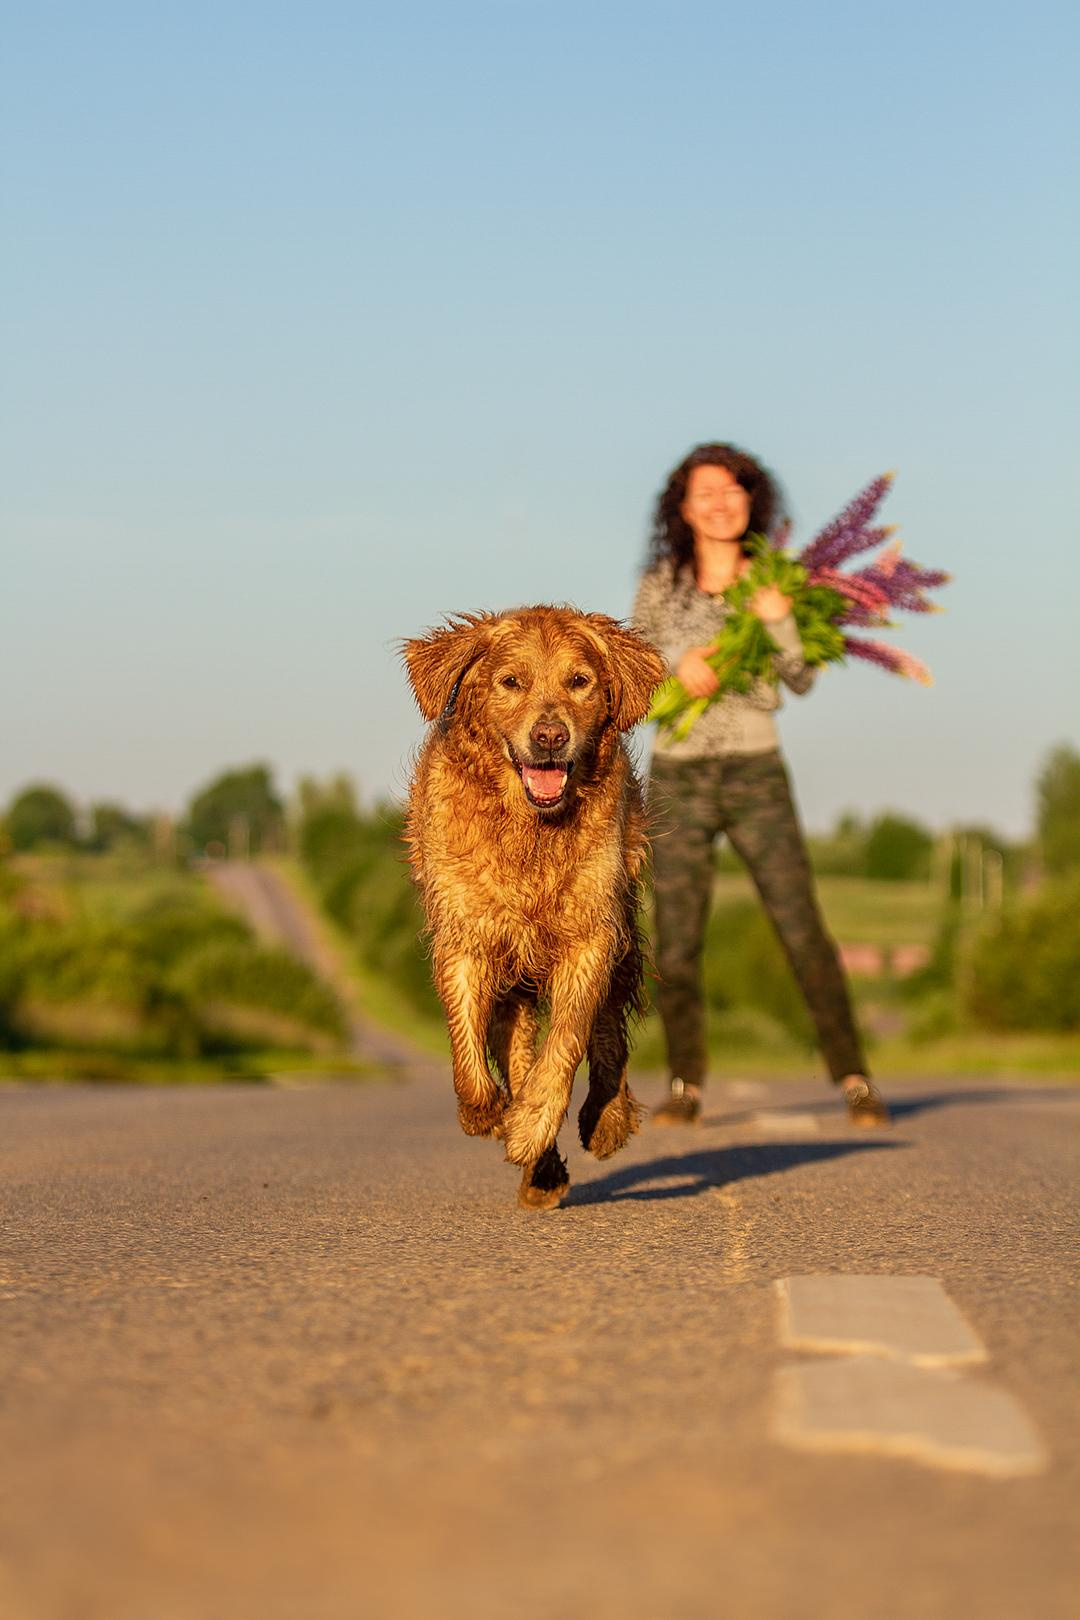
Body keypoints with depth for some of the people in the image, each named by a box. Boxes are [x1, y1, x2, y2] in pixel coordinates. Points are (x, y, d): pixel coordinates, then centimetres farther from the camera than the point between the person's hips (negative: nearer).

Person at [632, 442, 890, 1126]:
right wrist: (680, 660, -19)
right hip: (679, 782, 1)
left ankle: (855, 1080, -1)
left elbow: (802, 680, -2)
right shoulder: (661, 584, 7)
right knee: (677, 946, -1)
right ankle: (686, 1087, 15)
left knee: (803, 930, -8)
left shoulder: (771, 581, 4)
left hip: (757, 775, -1)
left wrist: (781, 621, -21)